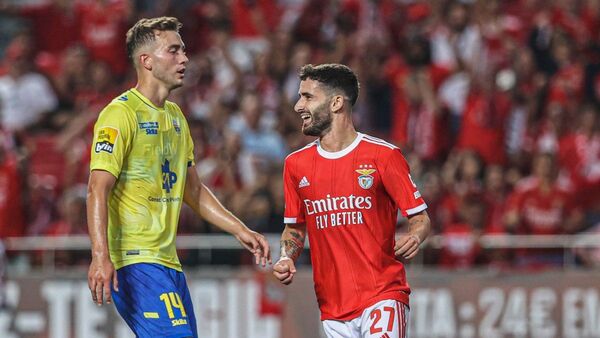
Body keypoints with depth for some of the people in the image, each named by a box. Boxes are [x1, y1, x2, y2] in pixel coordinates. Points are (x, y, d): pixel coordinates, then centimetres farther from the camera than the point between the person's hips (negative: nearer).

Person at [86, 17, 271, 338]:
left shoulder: (175, 116, 19)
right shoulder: (121, 113, -9)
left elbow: (192, 190, 28)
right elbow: (98, 189, -18)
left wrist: (240, 230, 21)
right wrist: (101, 257, -28)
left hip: (168, 261, 9)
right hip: (135, 261, -9)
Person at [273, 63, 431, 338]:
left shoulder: (384, 156, -3)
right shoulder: (296, 164, 10)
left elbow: (420, 217, 0)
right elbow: (294, 227, 22)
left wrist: (413, 238, -22)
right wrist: (286, 259, 3)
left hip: (382, 295, -4)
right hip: (332, 306, 4)